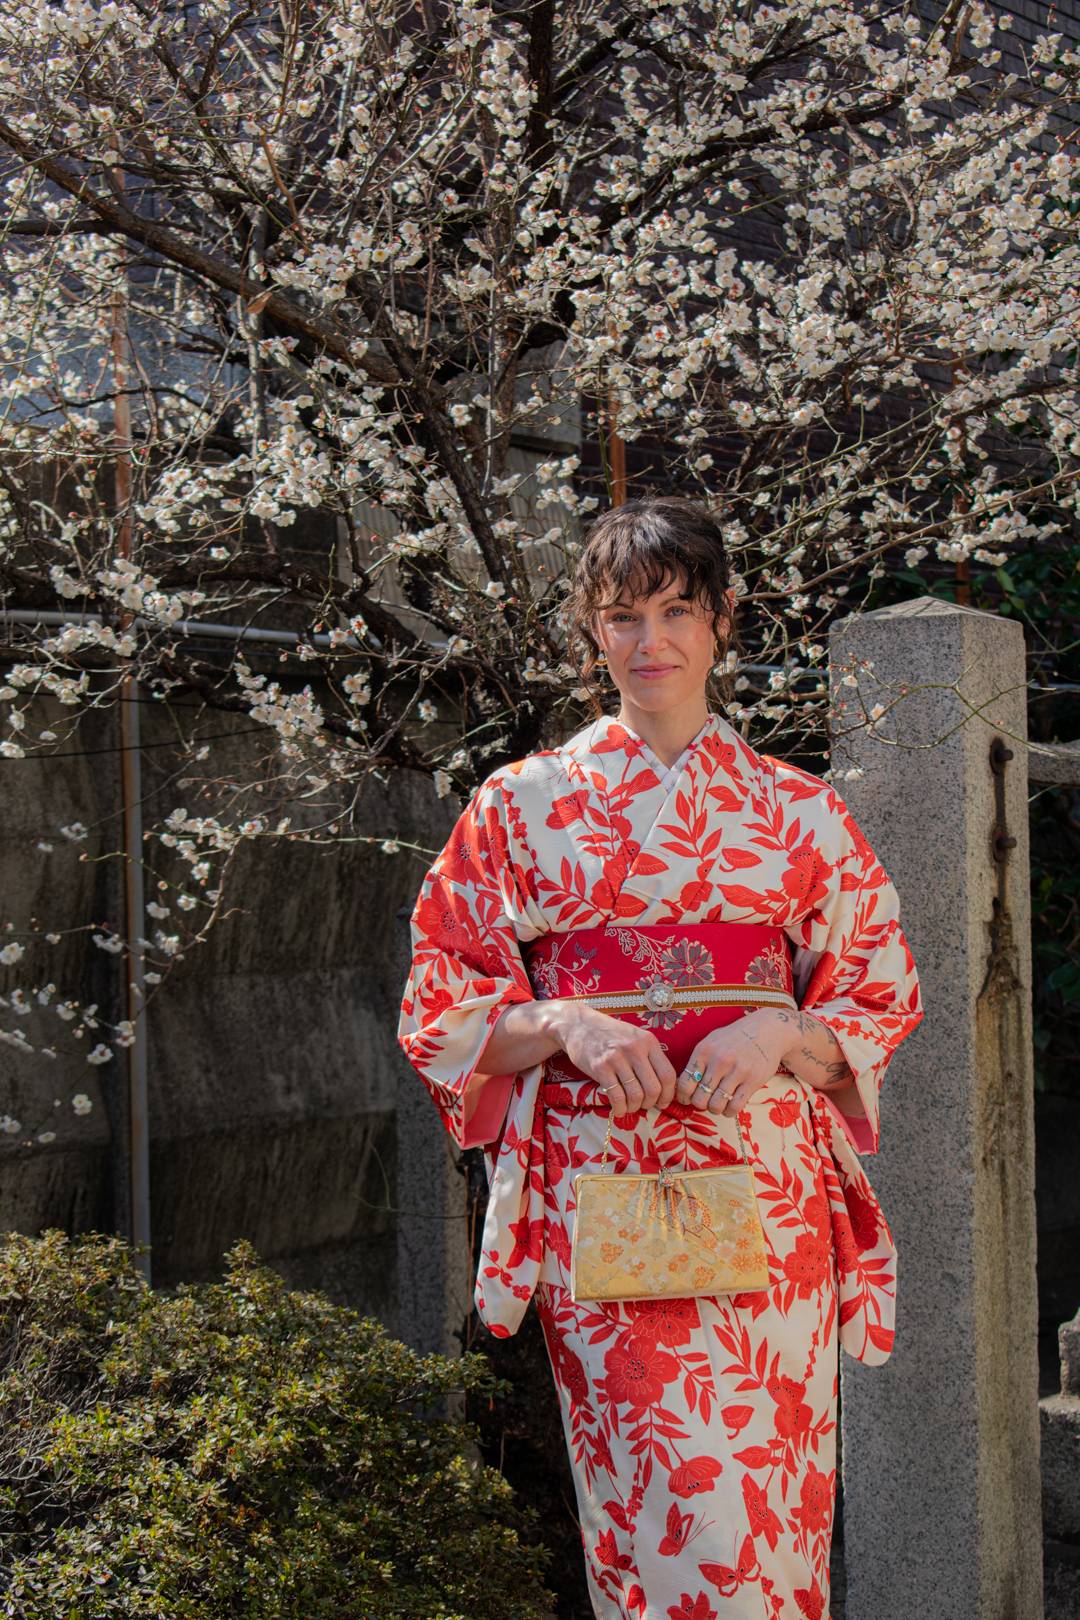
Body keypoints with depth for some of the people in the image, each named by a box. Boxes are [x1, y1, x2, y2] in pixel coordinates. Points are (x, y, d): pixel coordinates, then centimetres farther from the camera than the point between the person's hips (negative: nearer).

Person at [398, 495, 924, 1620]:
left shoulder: (801, 812, 10)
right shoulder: (521, 805, 7)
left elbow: (881, 1001, 12)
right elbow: (443, 1006, 7)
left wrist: (782, 1034, -9)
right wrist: (564, 1024, -12)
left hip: (767, 1192, 1)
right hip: (596, 1188, -1)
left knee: (765, 1505, 0)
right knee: (658, 1515, -5)